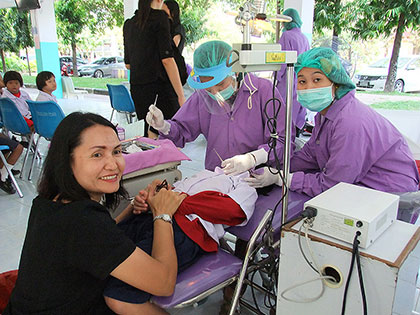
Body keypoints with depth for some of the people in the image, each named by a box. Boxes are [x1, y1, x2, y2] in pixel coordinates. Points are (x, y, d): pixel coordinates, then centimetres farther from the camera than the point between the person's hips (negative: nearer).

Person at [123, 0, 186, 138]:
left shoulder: (128, 24, 16)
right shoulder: (159, 17, -4)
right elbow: (167, 59, -12)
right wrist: (181, 96, -12)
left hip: (136, 87, 7)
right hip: (159, 85, -7)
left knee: (150, 134, 12)